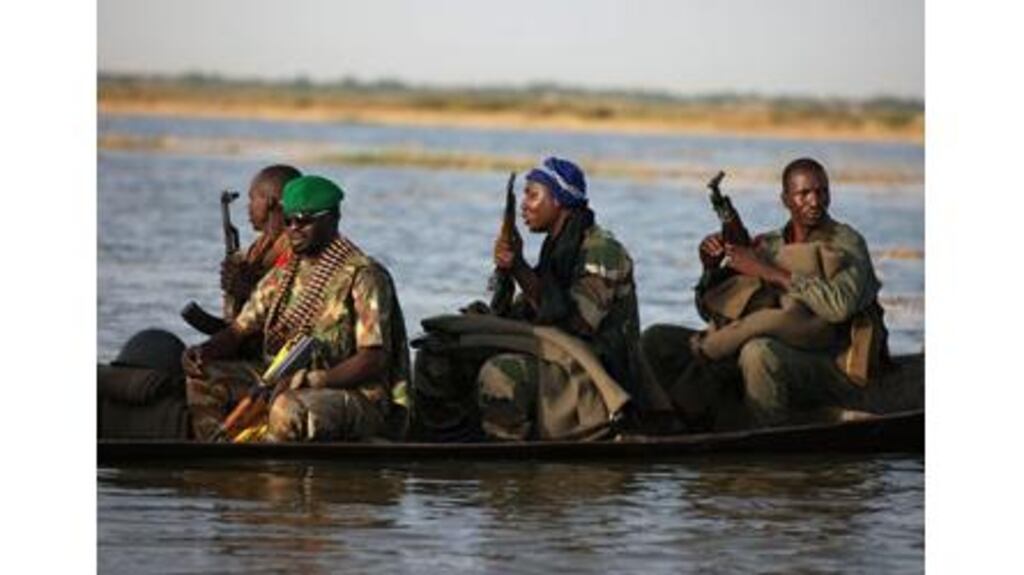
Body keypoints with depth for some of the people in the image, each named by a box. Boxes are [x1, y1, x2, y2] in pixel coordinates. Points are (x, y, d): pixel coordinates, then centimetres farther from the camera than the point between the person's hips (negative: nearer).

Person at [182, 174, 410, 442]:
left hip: (355, 395, -8)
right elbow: (240, 329, 13)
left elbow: (374, 360, -18)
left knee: (289, 409, -39)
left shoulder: (363, 276, -11)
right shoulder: (284, 272, 12)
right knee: (203, 378, -6)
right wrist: (202, 352, -9)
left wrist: (314, 380, -30)